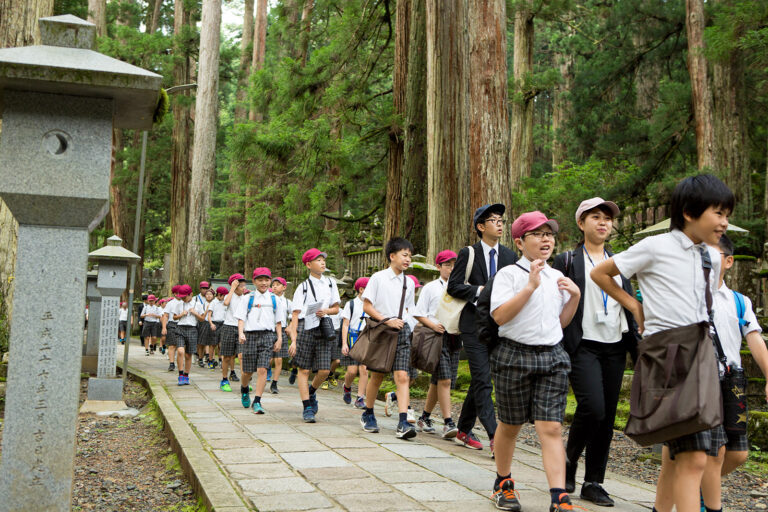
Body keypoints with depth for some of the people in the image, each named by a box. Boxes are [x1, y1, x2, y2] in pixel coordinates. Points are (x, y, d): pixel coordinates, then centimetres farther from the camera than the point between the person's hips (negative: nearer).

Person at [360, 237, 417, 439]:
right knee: (377, 376, 7)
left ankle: (403, 423, -15)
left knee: (402, 377, -10)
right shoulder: (378, 278, -3)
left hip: (400, 332, 3)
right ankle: (368, 415, 28)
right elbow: (367, 306, -5)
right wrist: (387, 320, -14)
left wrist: (400, 321, 5)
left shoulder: (409, 283, 10)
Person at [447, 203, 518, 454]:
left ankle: (464, 430, 25)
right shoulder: (468, 254, 0)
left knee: (479, 381, 11)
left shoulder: (510, 256, 12)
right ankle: (494, 437, -13)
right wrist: (480, 290, -15)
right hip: (474, 325, -4)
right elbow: (453, 286, -3)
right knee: (483, 381, -10)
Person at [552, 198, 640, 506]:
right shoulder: (567, 260, 3)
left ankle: (593, 483, 14)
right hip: (583, 346, -5)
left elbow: (630, 306, 20)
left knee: (608, 415, 4)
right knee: (592, 408, -19)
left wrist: (637, 346, 11)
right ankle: (569, 461, 7)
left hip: (614, 348, 5)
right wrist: (556, 347, -8)